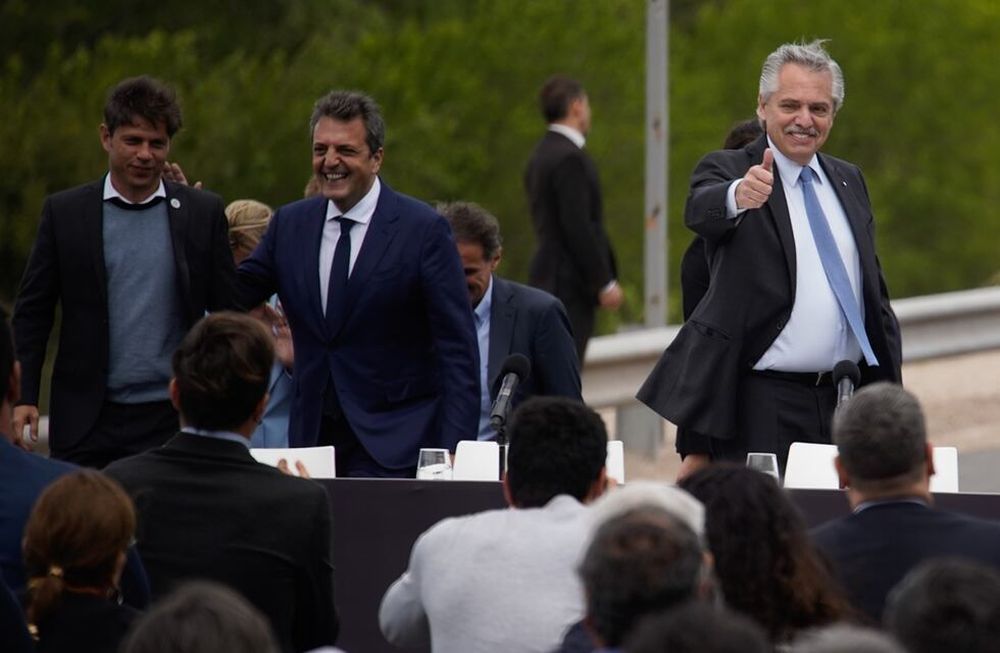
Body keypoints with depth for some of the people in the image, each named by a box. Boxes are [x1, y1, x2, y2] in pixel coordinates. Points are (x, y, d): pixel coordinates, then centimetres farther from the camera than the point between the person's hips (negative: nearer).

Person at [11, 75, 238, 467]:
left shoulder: (203, 212, 5)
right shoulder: (65, 212, 4)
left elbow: (227, 313, 8)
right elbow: (32, 313, 6)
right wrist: (24, 398, -3)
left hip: (172, 420, 0)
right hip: (87, 421, 0)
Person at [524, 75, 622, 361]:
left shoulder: (541, 155, 15)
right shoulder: (569, 158, -16)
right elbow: (579, 228, -20)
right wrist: (605, 283, -15)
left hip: (549, 281, 10)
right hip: (569, 284, -10)